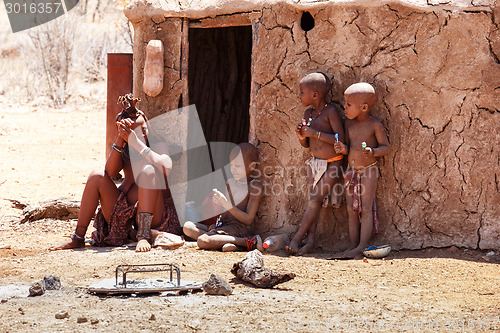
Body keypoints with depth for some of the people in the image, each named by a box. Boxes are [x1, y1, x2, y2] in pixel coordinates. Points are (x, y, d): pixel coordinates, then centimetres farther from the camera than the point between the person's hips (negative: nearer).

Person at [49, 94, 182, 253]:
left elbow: (166, 169, -26)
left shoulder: (158, 145, -2)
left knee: (148, 169, -27)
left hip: (154, 218, -5)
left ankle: (144, 235, -38)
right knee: (96, 176, -10)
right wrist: (120, 140, -22)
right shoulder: (124, 150, 11)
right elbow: (110, 172, -11)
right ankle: (78, 238, -10)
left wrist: (136, 143, -26)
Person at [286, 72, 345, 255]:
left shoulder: (330, 112, -16)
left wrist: (314, 133, -25)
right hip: (314, 162, 7)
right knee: (312, 200, 1)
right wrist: (302, 136, -10)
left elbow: (340, 139, -24)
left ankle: (296, 239, -8)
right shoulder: (308, 113, 6)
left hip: (332, 164, -7)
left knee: (316, 199, -10)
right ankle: (311, 241, 0)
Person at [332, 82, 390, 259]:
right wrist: (343, 148, -11)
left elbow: (386, 147, -8)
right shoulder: (349, 123, 8)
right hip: (351, 171, 6)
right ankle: (353, 244, 10)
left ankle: (363, 246, -5)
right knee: (351, 209, 6)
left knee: (366, 209, -6)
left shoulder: (375, 125, -10)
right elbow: (348, 147, 13)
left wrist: (373, 152, -26)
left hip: (368, 171, -6)